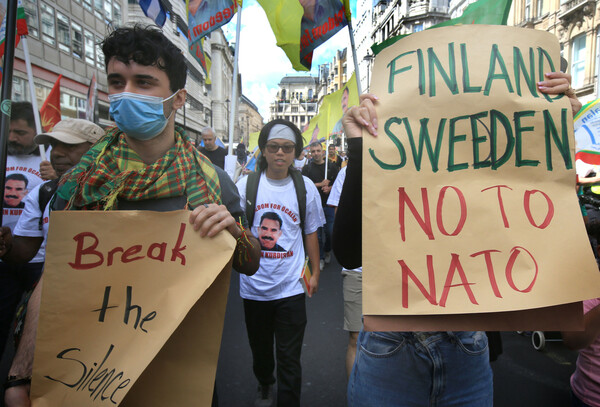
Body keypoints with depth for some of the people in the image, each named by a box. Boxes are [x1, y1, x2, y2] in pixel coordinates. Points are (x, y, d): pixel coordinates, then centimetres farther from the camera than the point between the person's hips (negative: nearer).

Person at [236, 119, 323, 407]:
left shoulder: (305, 188, -3)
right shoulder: (246, 185, -5)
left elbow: (310, 233, 7)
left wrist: (314, 273, 9)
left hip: (291, 287, -1)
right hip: (254, 284, 2)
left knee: (289, 357, 3)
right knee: (260, 347, 23)